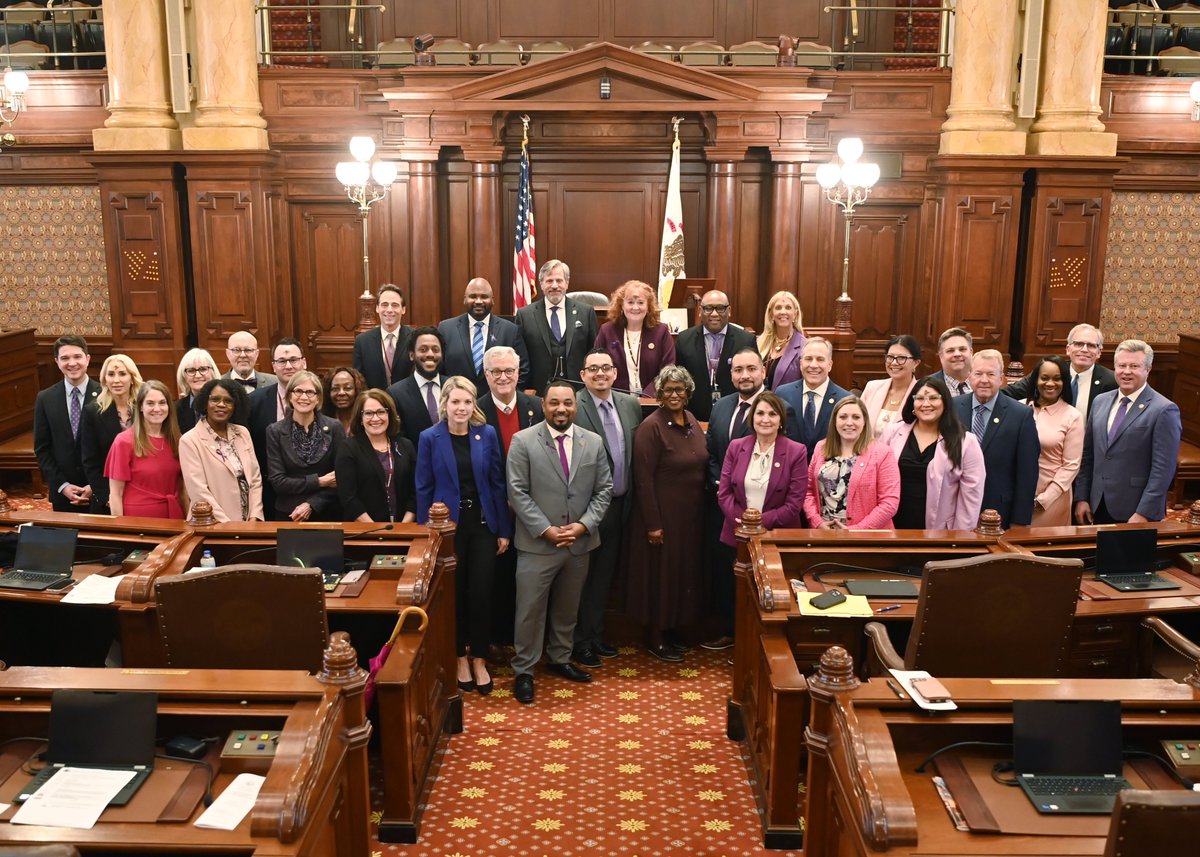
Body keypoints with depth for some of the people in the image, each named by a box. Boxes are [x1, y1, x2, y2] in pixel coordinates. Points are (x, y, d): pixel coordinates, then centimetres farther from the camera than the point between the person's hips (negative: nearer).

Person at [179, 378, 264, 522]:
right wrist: (229, 526, -15)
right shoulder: (190, 441, -5)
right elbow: (199, 492, -11)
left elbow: (255, 479, 8)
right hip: (213, 527, -4)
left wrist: (254, 518, -4)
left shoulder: (243, 433, 9)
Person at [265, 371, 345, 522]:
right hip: (288, 515, 0)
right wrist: (319, 481, -10)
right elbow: (277, 481, -4)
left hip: (327, 514, 0)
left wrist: (311, 505, -10)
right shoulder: (275, 431, 1)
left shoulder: (334, 427, 0)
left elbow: (342, 478, -1)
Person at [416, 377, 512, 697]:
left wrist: (504, 530, 1)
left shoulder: (487, 434, -1)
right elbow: (424, 488, -3)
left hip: (482, 524, 1)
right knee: (454, 594, 9)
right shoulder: (430, 438, -5)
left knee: (481, 593, 4)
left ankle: (479, 659, 20)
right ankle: (460, 657, 27)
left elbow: (497, 483, 1)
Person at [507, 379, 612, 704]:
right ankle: (524, 670, 18)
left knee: (567, 607, 18)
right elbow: (517, 493, -10)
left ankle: (559, 658, 36)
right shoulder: (523, 441, -7)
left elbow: (604, 489, 5)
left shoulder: (593, 442, 4)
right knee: (530, 609, 4)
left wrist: (584, 524, -9)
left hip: (580, 542, 4)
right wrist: (546, 530, -16)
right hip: (537, 543, -3)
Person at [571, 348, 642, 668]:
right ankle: (579, 641, 24)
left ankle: (596, 634, 34)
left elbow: (637, 453, 10)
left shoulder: (631, 404, 5)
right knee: (582, 575, 8)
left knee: (605, 574, 18)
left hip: (619, 504, 6)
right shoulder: (573, 407, -15)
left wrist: (630, 499, 7)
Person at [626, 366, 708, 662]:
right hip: (663, 515, -7)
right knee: (660, 573, 5)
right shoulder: (651, 427, -17)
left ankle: (673, 628, 33)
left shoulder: (692, 421, 5)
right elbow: (643, 479, -18)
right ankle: (655, 638, 20)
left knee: (684, 570, 17)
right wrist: (653, 524, -18)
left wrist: (701, 511, 9)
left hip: (690, 515, 7)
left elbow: (701, 467, 12)